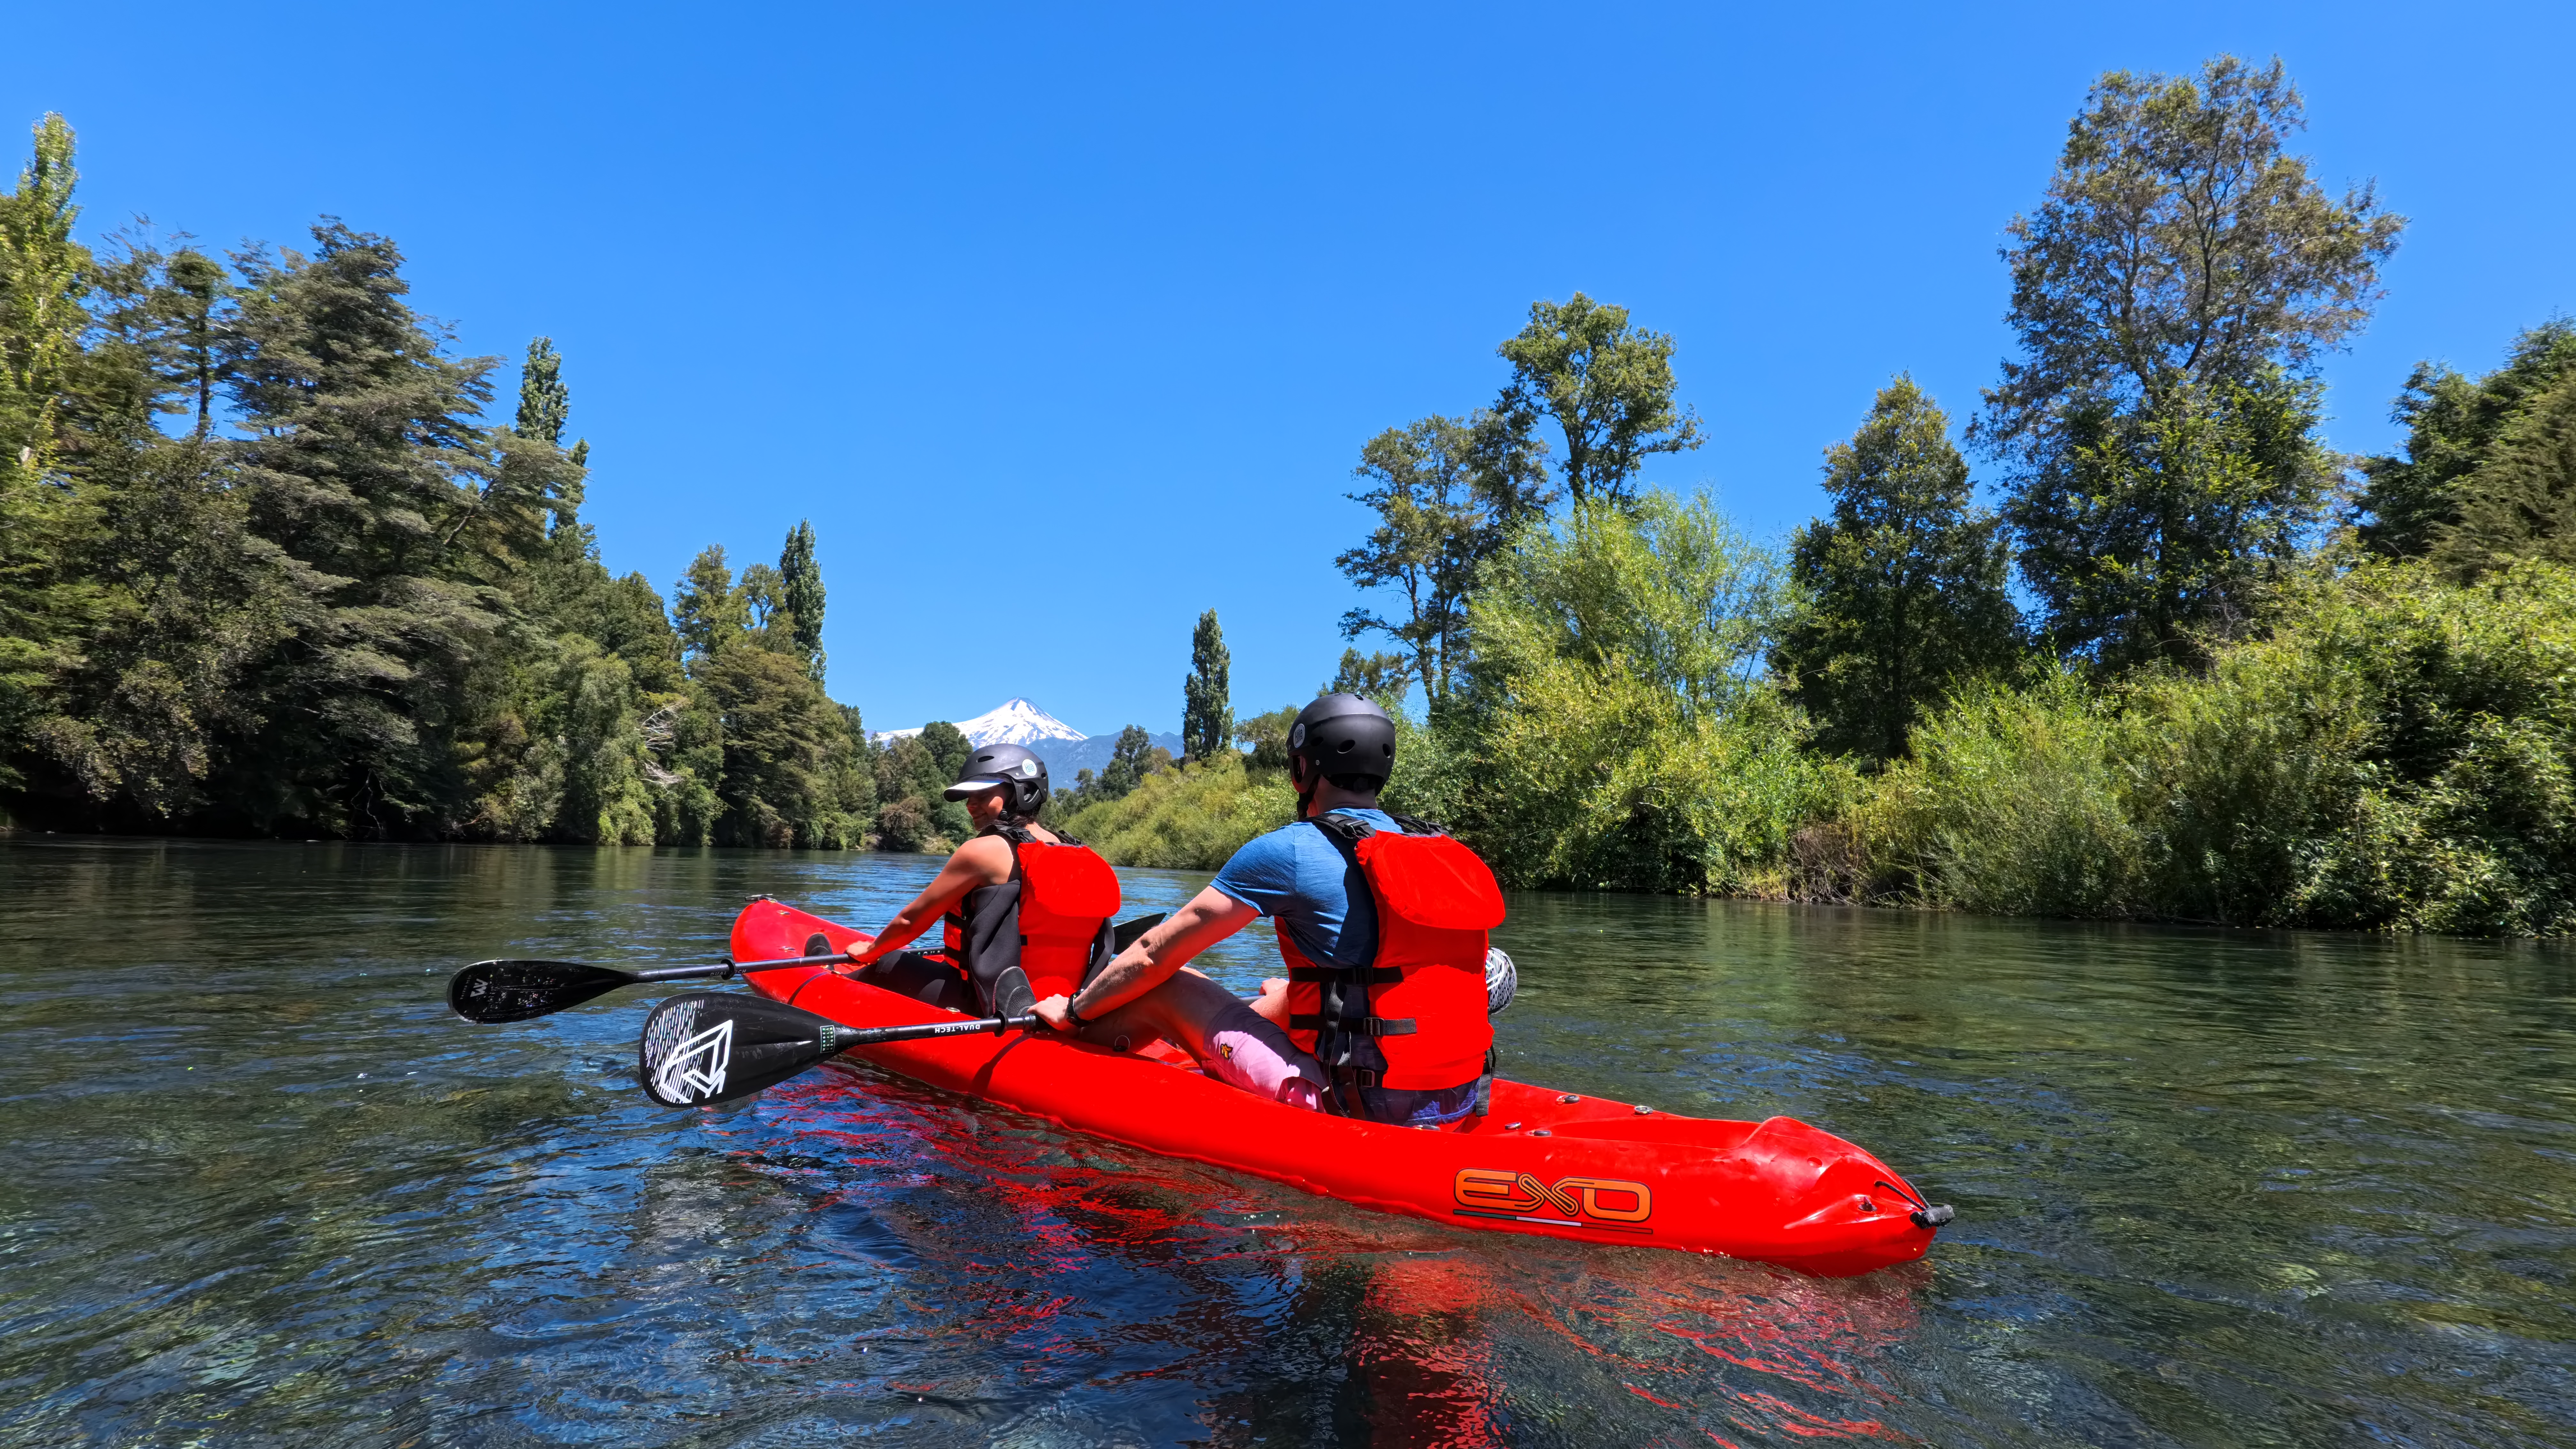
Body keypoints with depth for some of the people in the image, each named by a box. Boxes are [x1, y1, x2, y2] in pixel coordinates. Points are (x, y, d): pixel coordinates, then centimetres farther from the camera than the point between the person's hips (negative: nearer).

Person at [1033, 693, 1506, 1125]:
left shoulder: (1288, 851, -10)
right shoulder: (1446, 850, 8)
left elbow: (1156, 954, -4)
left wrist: (1073, 1011, 11)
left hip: (1358, 1107, -7)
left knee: (1176, 984, 9)